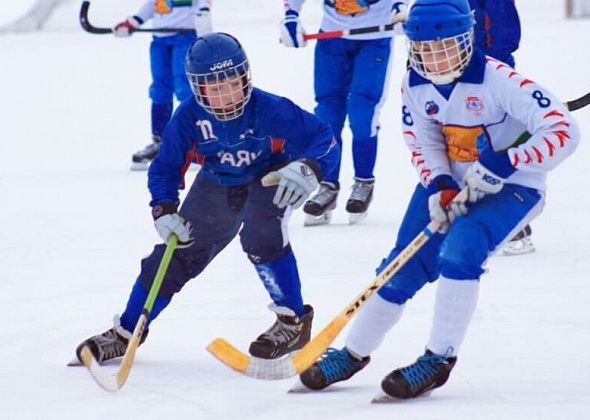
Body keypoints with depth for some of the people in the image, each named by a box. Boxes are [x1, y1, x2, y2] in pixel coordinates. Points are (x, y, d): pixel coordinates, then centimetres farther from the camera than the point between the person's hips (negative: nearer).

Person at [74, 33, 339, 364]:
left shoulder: (269, 110, -32)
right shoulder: (190, 116, -23)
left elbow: (323, 138, -31)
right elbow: (166, 167, -10)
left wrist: (308, 170, -51)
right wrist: (165, 212, -25)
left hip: (269, 179, -3)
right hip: (217, 185, 4)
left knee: (260, 236, -32)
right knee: (175, 255, 0)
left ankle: (293, 321, -15)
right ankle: (126, 333, 15)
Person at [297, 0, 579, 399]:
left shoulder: (498, 81, -27)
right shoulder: (414, 84, -8)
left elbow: (563, 131, -30)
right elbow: (423, 143, 2)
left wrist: (501, 165, -36)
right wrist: (439, 187, -18)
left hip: (512, 186, -6)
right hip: (451, 182, 6)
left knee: (459, 251, -28)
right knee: (403, 265, 2)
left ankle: (439, 358, -15)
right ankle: (355, 352, 20)